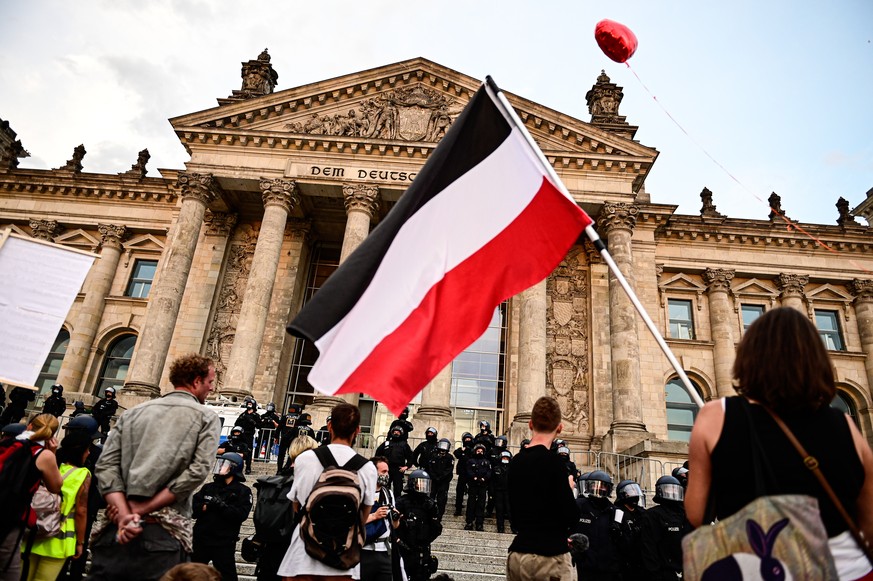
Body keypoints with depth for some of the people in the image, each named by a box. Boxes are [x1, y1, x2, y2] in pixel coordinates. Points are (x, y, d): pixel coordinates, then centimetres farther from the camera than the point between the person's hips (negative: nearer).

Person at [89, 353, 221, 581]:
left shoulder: (132, 413, 15)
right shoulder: (207, 418, 4)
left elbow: (106, 465, 3)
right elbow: (197, 471, -11)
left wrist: (125, 514, -7)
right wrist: (141, 509, -7)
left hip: (114, 530, 4)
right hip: (164, 534, -3)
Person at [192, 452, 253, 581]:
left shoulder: (242, 491, -4)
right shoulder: (208, 487, 9)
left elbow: (241, 515, -16)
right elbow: (192, 508, 1)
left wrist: (221, 506, -23)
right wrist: (206, 507, -17)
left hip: (224, 544, -4)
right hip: (201, 540, 5)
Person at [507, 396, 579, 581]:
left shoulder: (515, 462, 6)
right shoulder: (553, 462, -15)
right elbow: (571, 517, -15)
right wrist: (569, 489, 4)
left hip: (518, 553, 6)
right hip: (549, 557, -6)